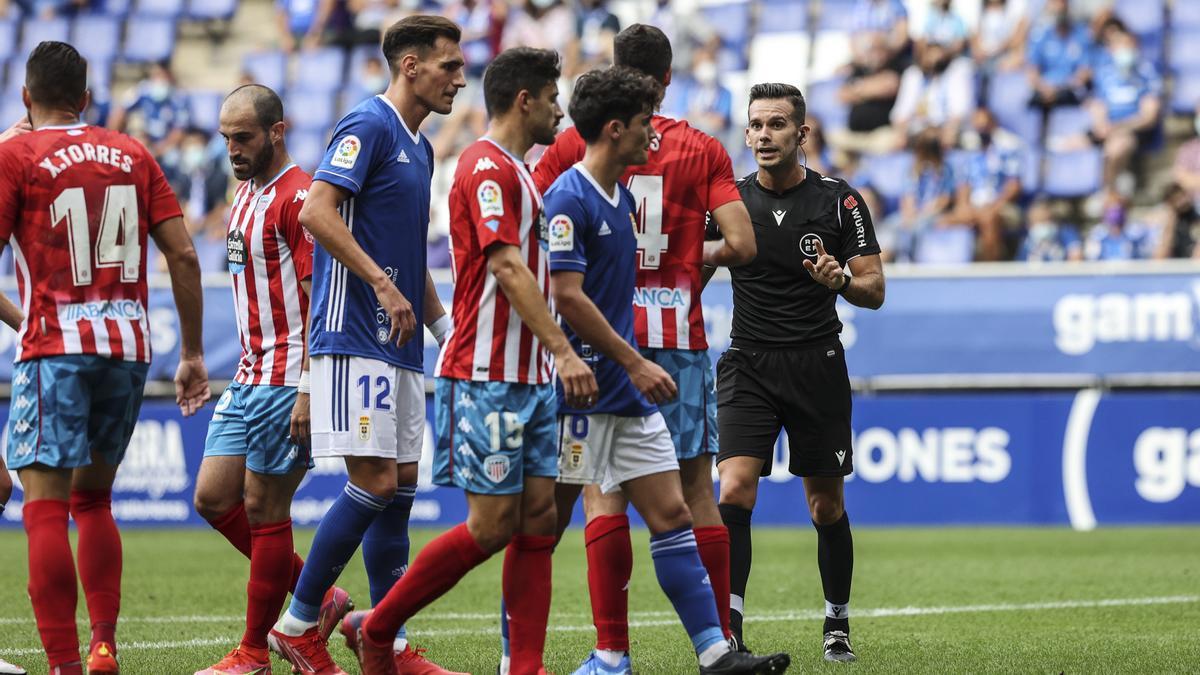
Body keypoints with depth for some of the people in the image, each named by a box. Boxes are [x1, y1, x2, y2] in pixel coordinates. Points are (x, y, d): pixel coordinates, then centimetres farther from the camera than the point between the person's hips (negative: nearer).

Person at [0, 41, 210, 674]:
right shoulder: (131, 154, 12)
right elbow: (183, 255, 8)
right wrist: (192, 353, 13)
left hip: (55, 347, -5)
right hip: (128, 347, 5)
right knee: (93, 499, 20)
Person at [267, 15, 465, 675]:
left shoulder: (418, 147, 19)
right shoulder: (368, 126, -9)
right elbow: (317, 212, -20)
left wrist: (444, 324, 20)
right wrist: (383, 285, -20)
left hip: (398, 345, 9)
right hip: (354, 334, -9)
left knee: (399, 489, 7)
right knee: (374, 482, -12)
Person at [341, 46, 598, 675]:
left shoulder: (518, 173, 19)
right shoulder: (486, 167, -12)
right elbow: (507, 268, -21)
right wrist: (563, 350, -26)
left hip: (530, 377, 10)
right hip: (487, 377, -10)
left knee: (537, 521, 3)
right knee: (492, 524, -9)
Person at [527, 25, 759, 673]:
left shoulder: (573, 145, 2)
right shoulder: (702, 149, 4)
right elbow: (742, 244, -3)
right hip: (680, 335, 1)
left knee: (603, 490, -1)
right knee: (696, 492, 6)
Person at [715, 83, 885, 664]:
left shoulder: (839, 201, -1)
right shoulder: (730, 200, 2)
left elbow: (874, 291, -1)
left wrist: (842, 279, -22)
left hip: (818, 368, 0)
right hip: (748, 367, 0)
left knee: (826, 507, 7)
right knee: (734, 491, -18)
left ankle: (837, 625, 25)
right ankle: (729, 627, -19)